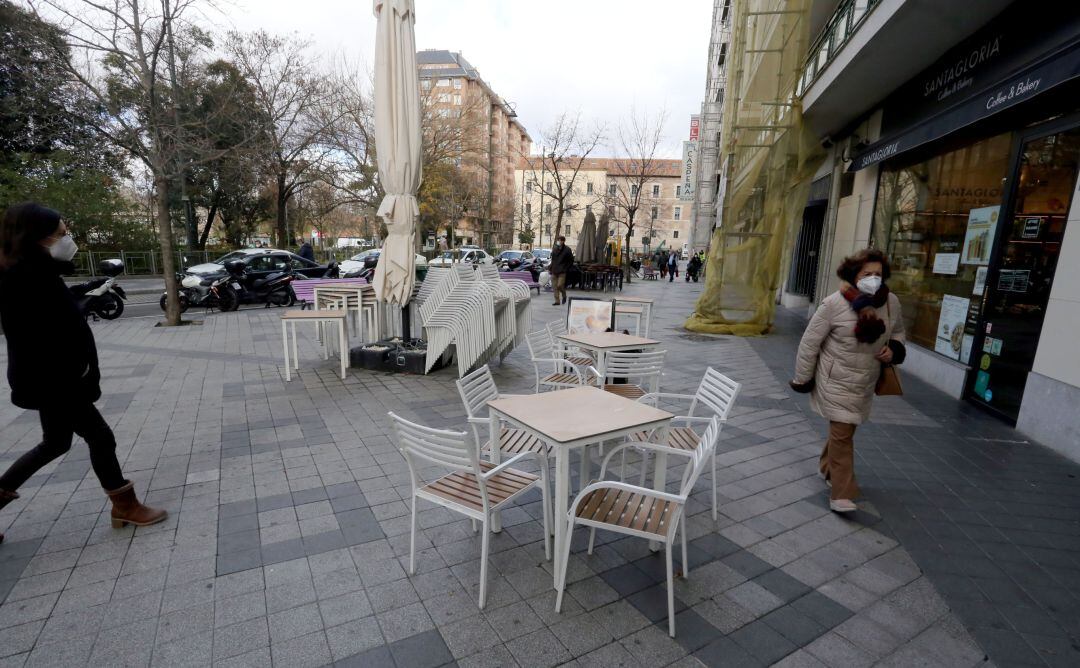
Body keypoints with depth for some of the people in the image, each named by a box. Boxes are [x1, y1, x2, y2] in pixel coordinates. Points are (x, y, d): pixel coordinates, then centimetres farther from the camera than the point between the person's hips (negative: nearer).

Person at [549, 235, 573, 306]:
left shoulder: (567, 250, -3)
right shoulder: (555, 249, 11)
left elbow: (571, 261, 0)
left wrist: (566, 269, -7)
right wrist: (550, 268, 11)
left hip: (562, 272, -5)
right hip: (554, 271, 5)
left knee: (560, 285, -13)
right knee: (555, 286, 2)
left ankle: (564, 296, 16)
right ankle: (557, 301, 11)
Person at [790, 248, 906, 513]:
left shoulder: (891, 302, -3)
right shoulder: (834, 303, -18)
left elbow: (897, 332, 17)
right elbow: (810, 342, -12)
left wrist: (894, 349, -7)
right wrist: (802, 379, -8)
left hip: (866, 382, 5)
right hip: (837, 380, -5)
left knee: (843, 429, 19)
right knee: (842, 433, -6)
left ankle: (828, 467, 43)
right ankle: (842, 495, 3)